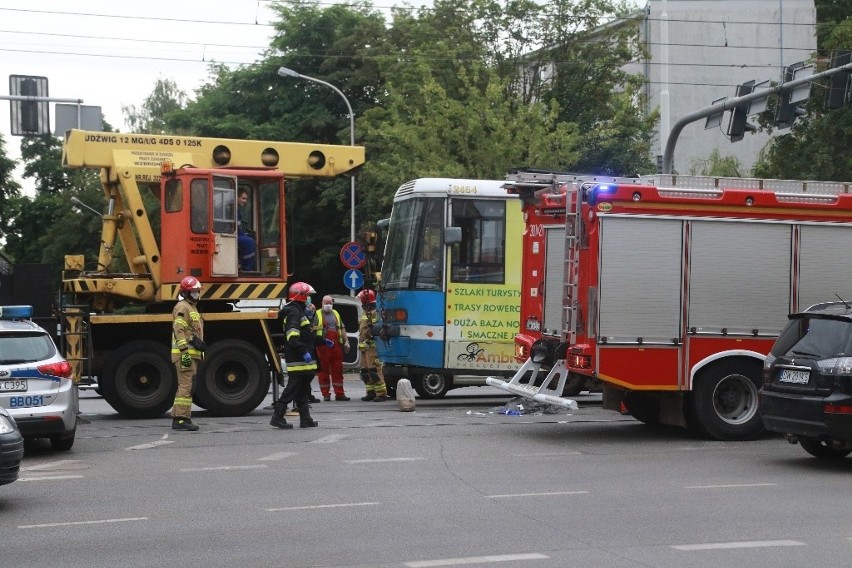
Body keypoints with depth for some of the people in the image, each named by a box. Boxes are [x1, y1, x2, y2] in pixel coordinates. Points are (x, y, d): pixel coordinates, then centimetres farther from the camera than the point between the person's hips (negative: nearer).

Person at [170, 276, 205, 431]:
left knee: (184, 386, 12)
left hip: (192, 354, 10)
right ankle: (181, 419, -14)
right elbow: (179, 331, -18)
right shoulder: (182, 307, -9)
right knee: (186, 386, -13)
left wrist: (199, 344, 24)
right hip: (185, 354, -10)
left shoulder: (192, 307, 24)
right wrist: (185, 352, -25)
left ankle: (177, 418, 16)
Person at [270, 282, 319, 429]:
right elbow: (292, 338, -25)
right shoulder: (294, 313, -14)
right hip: (297, 361, -11)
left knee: (303, 390, 11)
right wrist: (304, 352, -29)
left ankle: (305, 418, 15)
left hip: (304, 361, 11)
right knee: (293, 388, -9)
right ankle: (277, 416, -6)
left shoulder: (301, 312, 20)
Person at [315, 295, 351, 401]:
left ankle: (339, 394, 8)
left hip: (336, 345, 4)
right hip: (323, 346, -4)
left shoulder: (336, 314, 19)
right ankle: (326, 394, 5)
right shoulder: (317, 315, 3)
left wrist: (346, 341, 14)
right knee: (323, 371, -1)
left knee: (338, 370, 4)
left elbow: (342, 329, 22)